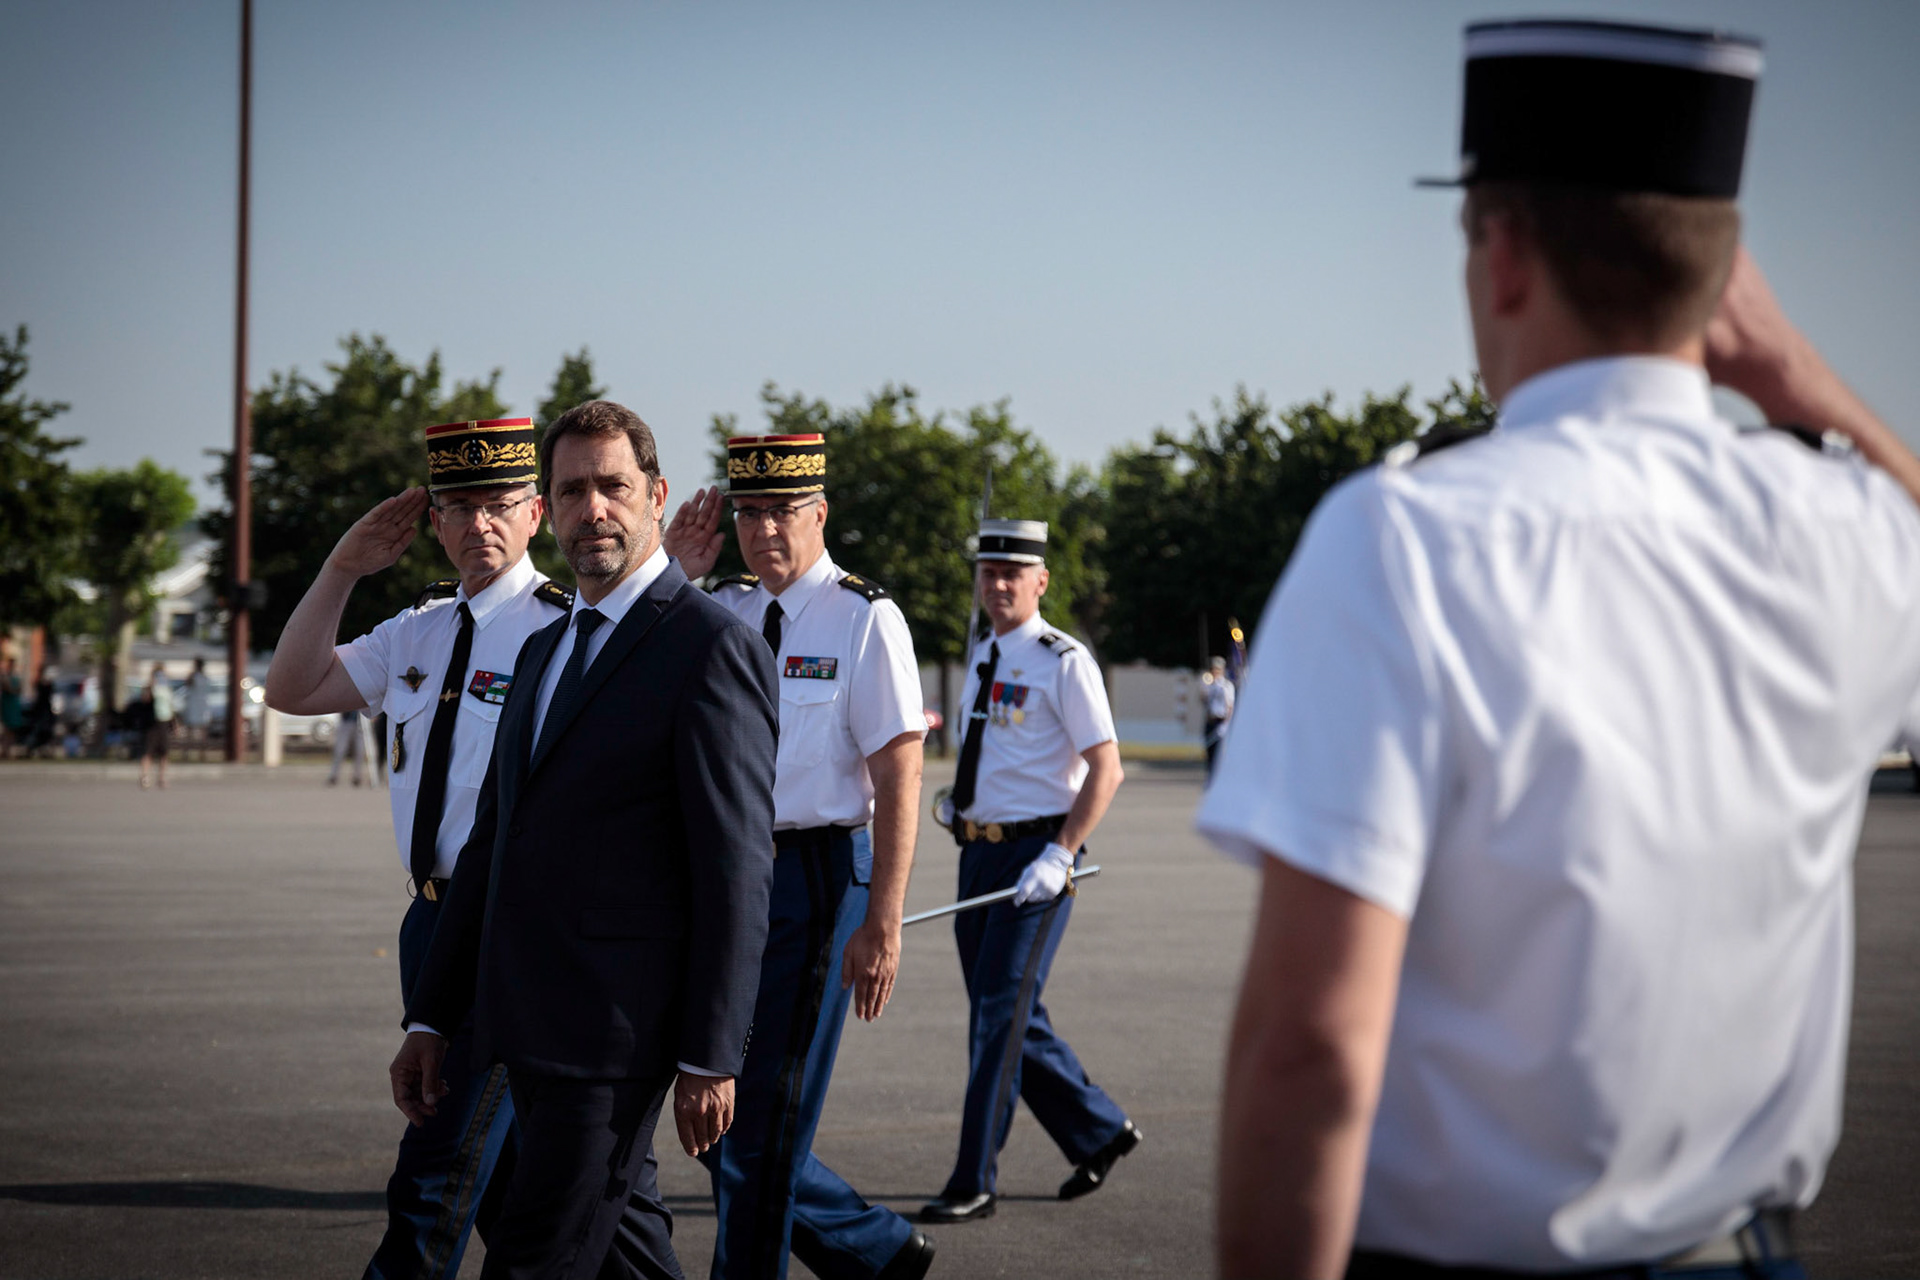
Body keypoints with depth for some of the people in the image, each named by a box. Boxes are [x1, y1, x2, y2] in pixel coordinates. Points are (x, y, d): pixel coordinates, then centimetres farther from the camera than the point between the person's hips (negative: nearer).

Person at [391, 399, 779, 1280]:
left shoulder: (712, 647, -9)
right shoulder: (544, 652, 18)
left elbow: (737, 868, -13)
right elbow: (490, 843, 20)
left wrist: (709, 1058, -16)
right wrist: (430, 1017, 16)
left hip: (617, 1033, -8)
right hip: (529, 1030, 8)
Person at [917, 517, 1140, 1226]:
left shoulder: (1064, 663, -10)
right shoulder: (983, 661, 15)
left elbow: (1105, 769, -14)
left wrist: (1061, 855, -21)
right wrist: (955, 800, 10)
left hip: (1034, 858, -8)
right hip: (979, 852, 8)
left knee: (999, 1012, -8)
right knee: (1012, 1017, 13)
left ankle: (974, 1181, -2)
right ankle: (1099, 1131, 30)